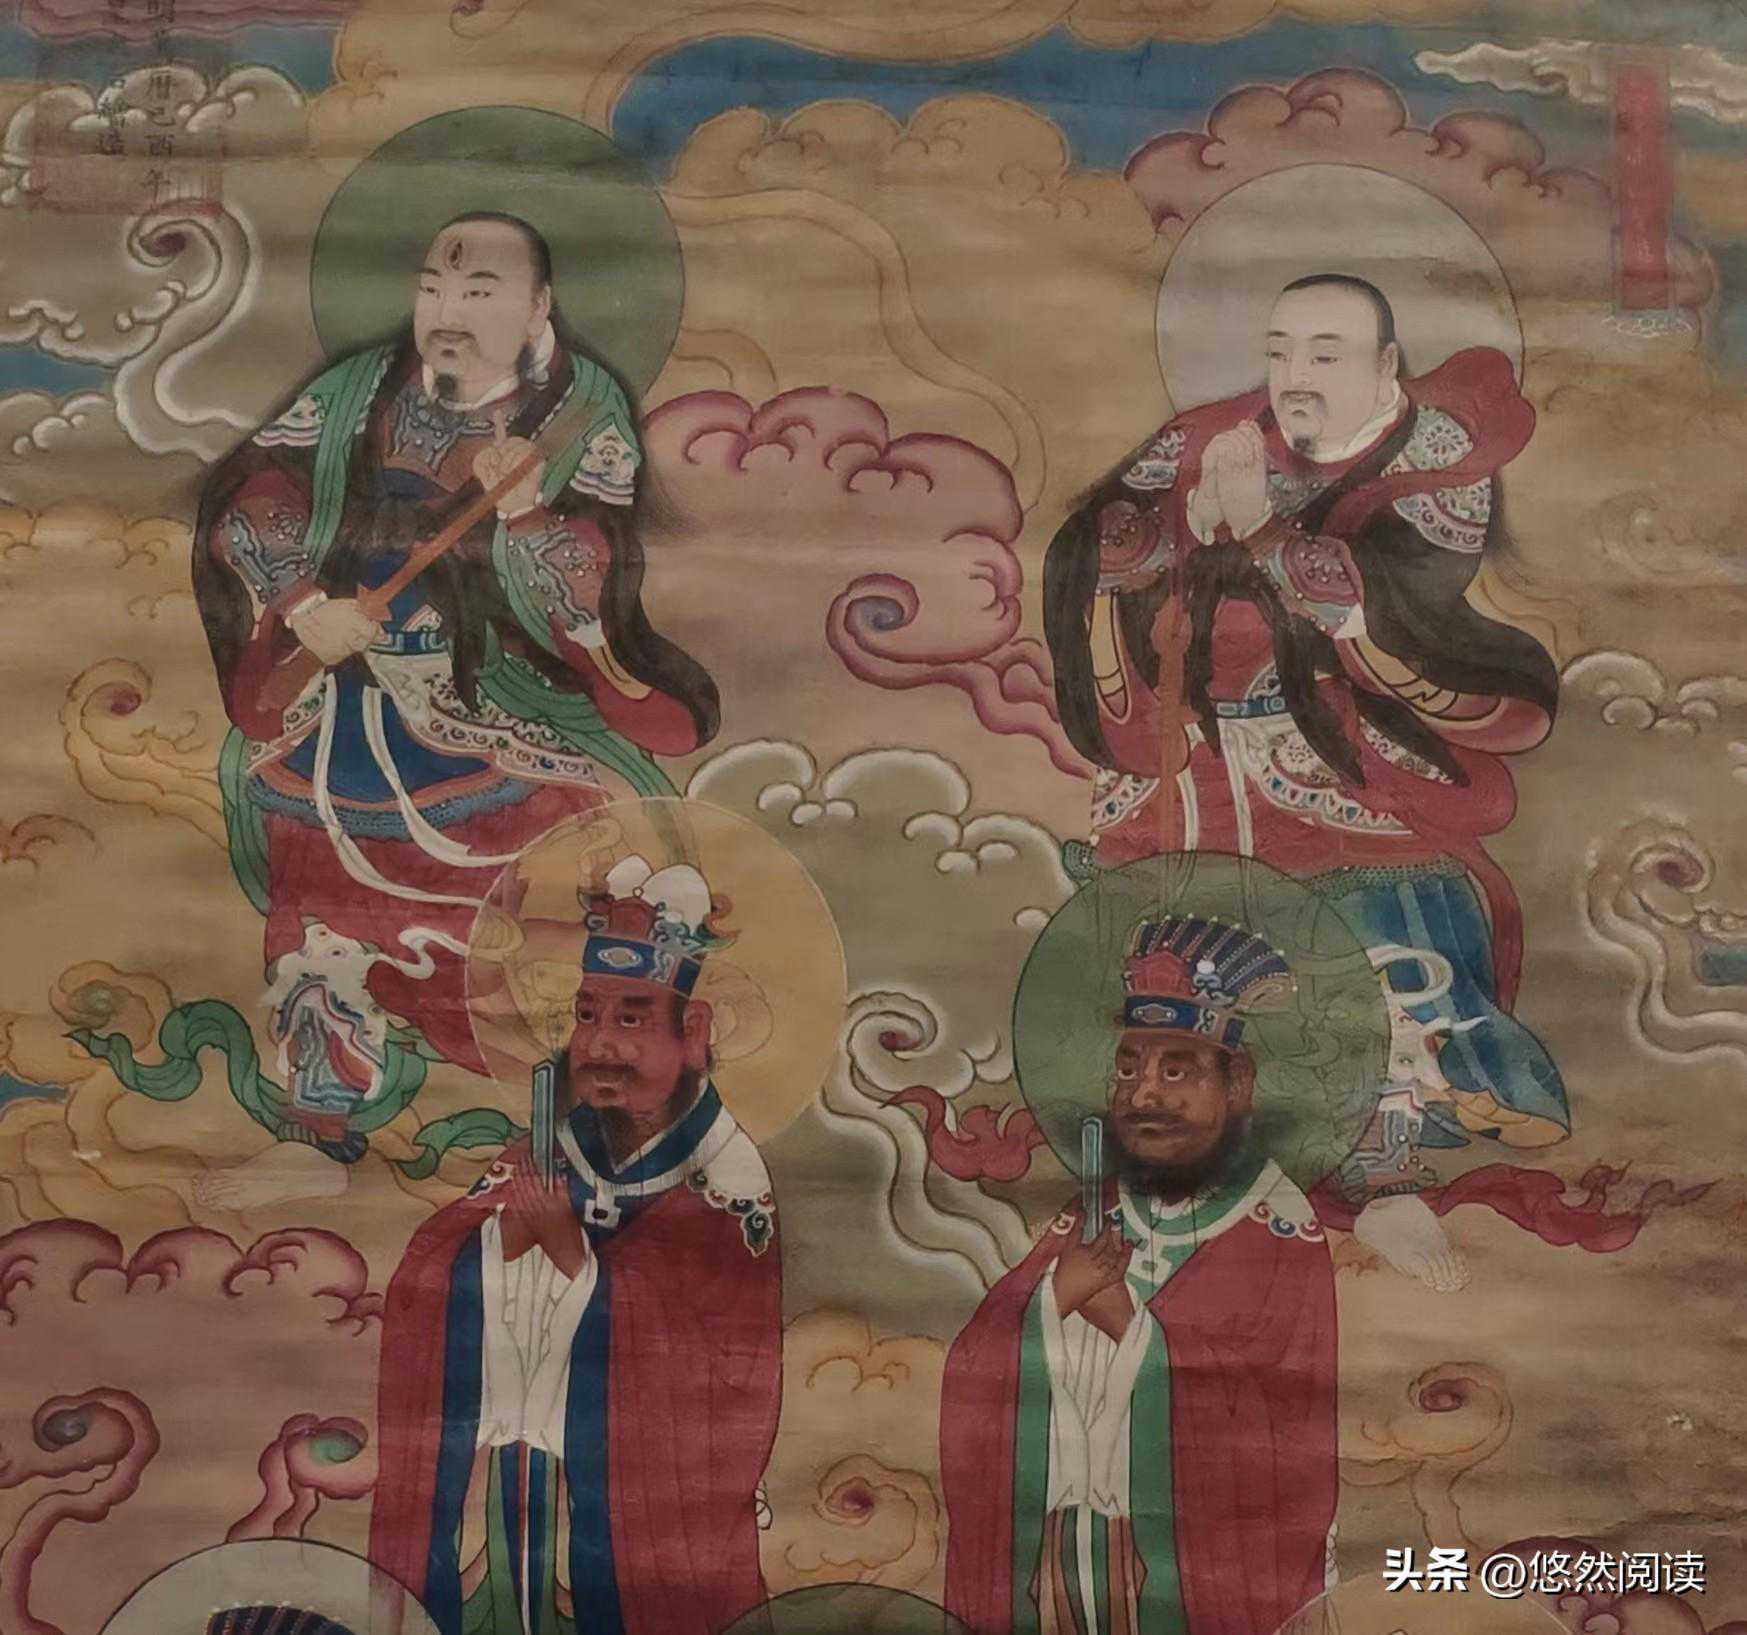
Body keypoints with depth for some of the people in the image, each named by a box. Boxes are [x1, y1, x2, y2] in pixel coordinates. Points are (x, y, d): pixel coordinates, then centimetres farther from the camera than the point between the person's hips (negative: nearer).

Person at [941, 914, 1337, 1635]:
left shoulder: (1288, 1236, -9)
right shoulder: (1078, 1217, 7)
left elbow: (1274, 1417, -19)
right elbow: (963, 1383, 2)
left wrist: (1128, 1322, -15)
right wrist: (1054, 1299, -14)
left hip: (1203, 1576, -4)